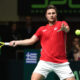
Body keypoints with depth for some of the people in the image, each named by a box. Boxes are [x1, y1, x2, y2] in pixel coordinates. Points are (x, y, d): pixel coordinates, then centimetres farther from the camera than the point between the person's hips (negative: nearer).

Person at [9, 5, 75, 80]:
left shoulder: (62, 24, 3)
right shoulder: (42, 29, 13)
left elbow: (67, 29, -20)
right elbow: (31, 41, 11)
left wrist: (64, 28, -44)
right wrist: (17, 42, 0)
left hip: (61, 63, -1)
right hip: (45, 62, 2)